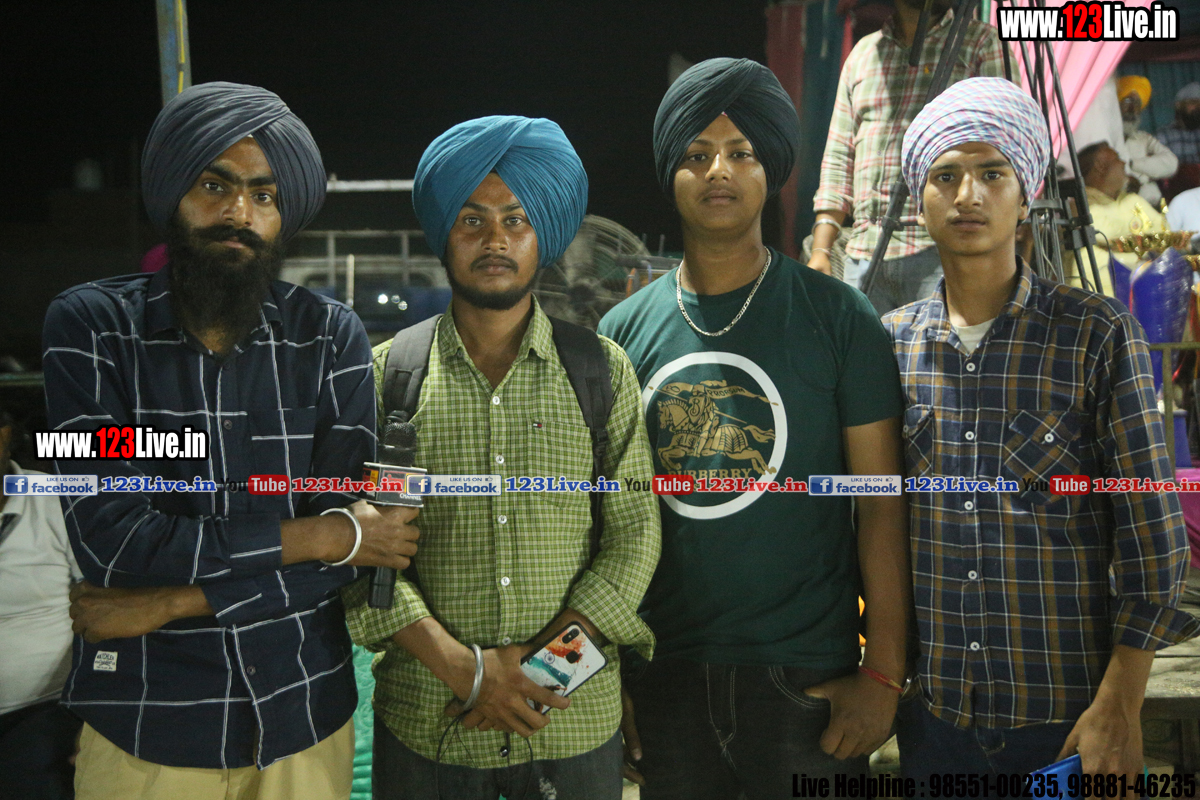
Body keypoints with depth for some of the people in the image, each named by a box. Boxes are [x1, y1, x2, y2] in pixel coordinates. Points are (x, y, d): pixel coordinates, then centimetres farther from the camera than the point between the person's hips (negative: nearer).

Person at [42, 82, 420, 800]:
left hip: (305, 717, 1)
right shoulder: (90, 326, -6)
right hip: (142, 727, -1)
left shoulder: (330, 336, -4)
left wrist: (169, 602, -17)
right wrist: (325, 536, -17)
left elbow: (353, 550, -10)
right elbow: (111, 539, -17)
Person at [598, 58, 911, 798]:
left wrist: (884, 675, -10)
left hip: (807, 676, -2)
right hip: (664, 675, 3)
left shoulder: (837, 317, -5)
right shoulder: (625, 331, 3)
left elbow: (883, 505, -5)